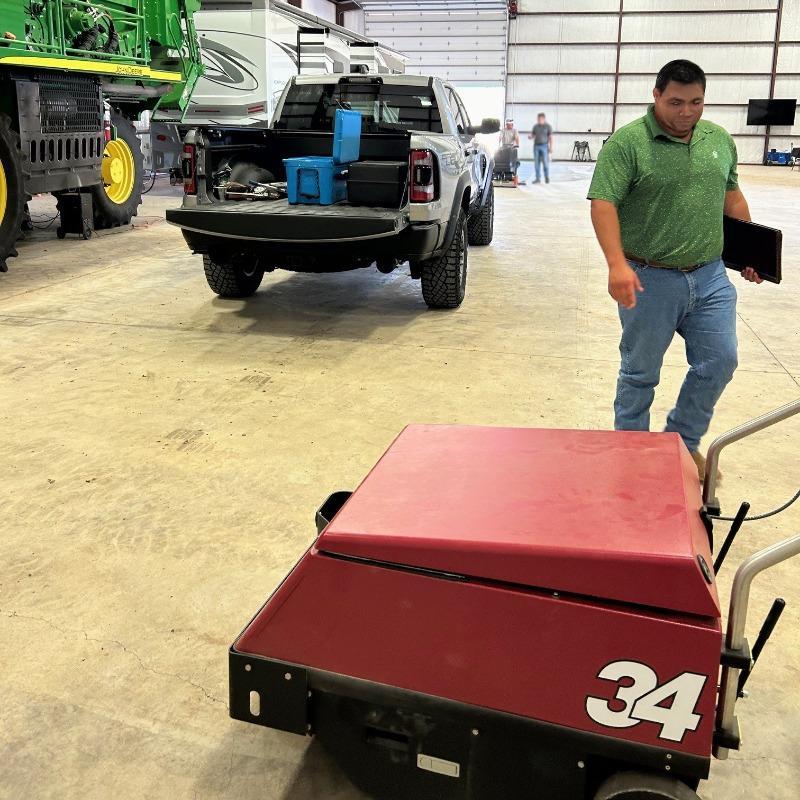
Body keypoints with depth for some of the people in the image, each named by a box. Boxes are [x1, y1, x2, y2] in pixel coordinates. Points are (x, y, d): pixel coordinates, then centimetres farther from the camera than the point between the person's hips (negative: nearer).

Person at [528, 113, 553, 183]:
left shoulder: (548, 126, -3)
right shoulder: (535, 126, 8)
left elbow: (551, 137, -4)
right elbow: (533, 136, 14)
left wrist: (551, 147, -11)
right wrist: (530, 136, -10)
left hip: (544, 146, -4)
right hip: (536, 146, 4)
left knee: (545, 163, -5)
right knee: (537, 163, 0)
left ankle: (547, 177, 11)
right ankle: (538, 179, 3)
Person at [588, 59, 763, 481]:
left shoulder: (720, 140, 9)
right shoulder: (626, 143, -10)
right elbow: (603, 204, -18)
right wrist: (617, 263, -30)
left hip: (710, 276, 6)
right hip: (649, 280, -5)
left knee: (719, 362, 7)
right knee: (640, 372, 6)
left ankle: (683, 442, 26)